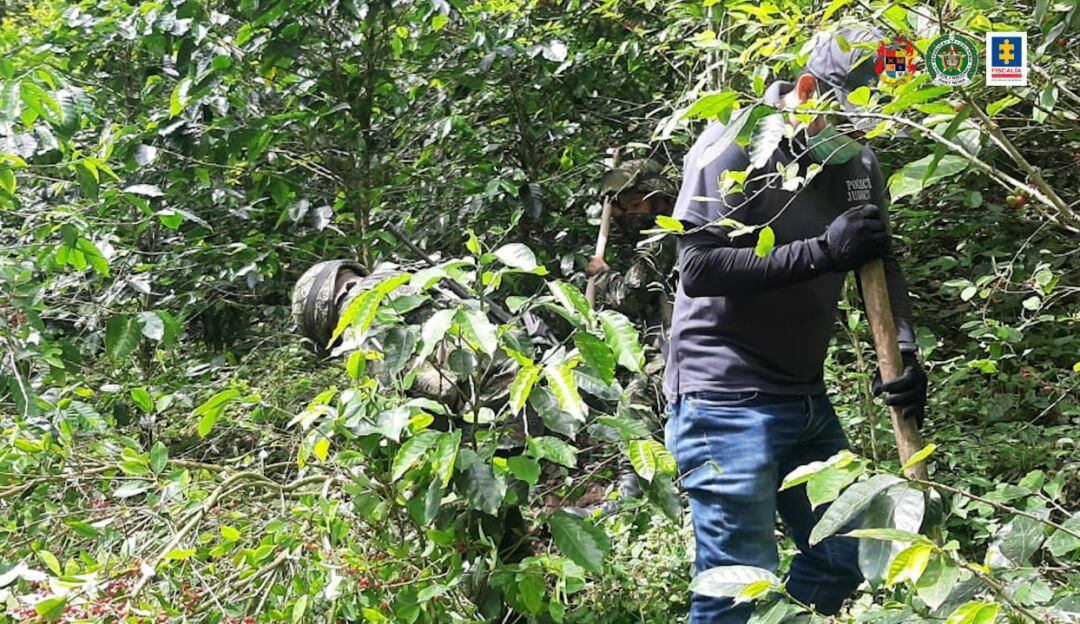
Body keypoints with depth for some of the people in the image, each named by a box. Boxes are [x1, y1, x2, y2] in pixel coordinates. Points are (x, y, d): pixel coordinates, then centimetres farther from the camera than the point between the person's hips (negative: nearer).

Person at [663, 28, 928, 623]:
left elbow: (882, 264, 12)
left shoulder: (860, 162, 7)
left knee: (846, 559, 12)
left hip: (807, 400, 7)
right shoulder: (734, 146, -12)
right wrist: (821, 251, -24)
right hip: (726, 400, -7)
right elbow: (697, 268, -19)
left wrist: (905, 350, -6)